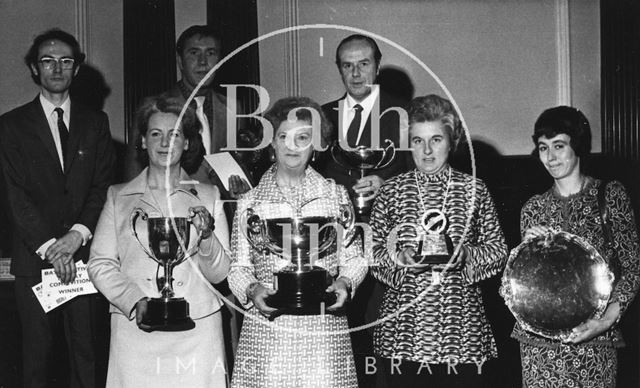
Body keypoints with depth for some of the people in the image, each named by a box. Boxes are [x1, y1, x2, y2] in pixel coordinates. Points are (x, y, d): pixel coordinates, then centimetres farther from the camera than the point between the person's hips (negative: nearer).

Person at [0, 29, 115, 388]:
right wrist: (49, 246, -13)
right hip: (35, 258, -1)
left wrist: (77, 235, -11)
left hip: (83, 253, 1)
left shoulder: (95, 122, 11)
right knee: (38, 352, 3)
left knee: (86, 351, 1)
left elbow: (103, 186, 4)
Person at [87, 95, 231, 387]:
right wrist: (135, 302, -10)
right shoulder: (118, 196, 10)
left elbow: (220, 273, 6)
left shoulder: (208, 197, 10)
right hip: (135, 329, 0)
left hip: (197, 332, 0)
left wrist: (206, 237, -12)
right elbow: (100, 265, 5)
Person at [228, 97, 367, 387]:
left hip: (324, 330, 1)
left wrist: (344, 282, -9)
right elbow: (239, 267, 8)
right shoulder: (250, 201, 7)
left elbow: (354, 257, 10)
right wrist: (252, 290, -12)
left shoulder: (336, 195, 10)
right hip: (266, 328, 0)